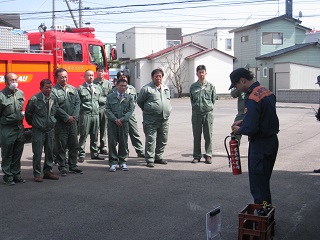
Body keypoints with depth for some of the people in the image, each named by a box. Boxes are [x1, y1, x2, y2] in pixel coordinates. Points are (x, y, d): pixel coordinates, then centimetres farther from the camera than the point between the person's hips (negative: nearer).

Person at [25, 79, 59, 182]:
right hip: (38, 130, -4)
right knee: (37, 153, -1)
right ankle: (37, 174, 9)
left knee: (50, 152, 11)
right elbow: (28, 113, -1)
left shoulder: (53, 98, -1)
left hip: (50, 130, 5)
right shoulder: (34, 99, -14)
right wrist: (33, 123, 7)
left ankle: (48, 172, 23)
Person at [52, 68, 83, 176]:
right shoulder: (53, 90, -6)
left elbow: (77, 103, 6)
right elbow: (56, 107, -13)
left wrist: (74, 116, -8)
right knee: (61, 146, 2)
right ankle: (62, 167, 11)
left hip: (73, 122, 5)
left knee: (74, 145, 10)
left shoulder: (73, 89, 12)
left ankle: (73, 165, 21)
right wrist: (67, 117, -14)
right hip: (60, 123, -5)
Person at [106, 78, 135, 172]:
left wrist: (121, 119, -11)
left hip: (124, 123, 1)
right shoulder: (110, 96, 6)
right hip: (112, 122, -1)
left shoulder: (129, 97, 7)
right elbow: (108, 110, 1)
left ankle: (122, 161, 15)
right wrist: (115, 119, -11)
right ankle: (113, 162, 7)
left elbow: (131, 110, 0)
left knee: (123, 142, 5)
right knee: (112, 142, -1)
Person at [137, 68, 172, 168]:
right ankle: (150, 159, -4)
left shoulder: (166, 88, 15)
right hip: (151, 120, -6)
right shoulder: (146, 88, -5)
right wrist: (147, 111, 7)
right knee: (151, 139, -8)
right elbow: (139, 101, 2)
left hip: (164, 119, 6)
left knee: (163, 140, 11)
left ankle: (158, 157, 24)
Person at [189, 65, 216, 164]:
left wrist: (208, 107, 11)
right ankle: (197, 156, 14)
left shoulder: (211, 86, 3)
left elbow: (213, 99, 10)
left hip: (208, 113, -1)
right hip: (196, 114, 1)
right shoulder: (193, 86, 6)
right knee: (196, 136, 6)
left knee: (208, 136, 1)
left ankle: (208, 155, 11)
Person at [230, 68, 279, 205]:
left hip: (260, 145, -10)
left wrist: (238, 130, -5)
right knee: (264, 181, 21)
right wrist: (243, 122, 13)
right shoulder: (266, 92, 7)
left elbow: (250, 129, -26)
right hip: (272, 141, 10)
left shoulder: (252, 98, -23)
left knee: (258, 185, 1)